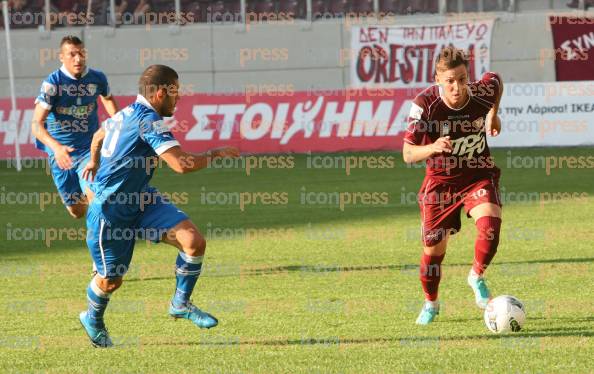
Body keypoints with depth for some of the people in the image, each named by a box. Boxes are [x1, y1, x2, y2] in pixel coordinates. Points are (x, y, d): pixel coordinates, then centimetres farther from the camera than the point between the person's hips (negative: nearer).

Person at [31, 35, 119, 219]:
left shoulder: (97, 78, -4)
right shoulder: (52, 83, -15)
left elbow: (107, 98, 23)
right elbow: (37, 124, -22)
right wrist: (56, 147, -39)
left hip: (89, 149, 1)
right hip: (60, 153, -1)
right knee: (77, 211, 12)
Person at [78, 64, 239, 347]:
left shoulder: (128, 114, 4)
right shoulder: (148, 121, -25)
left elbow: (99, 134, 26)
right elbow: (181, 164, -33)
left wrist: (94, 162, 46)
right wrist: (216, 154, -18)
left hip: (141, 198, 9)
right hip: (110, 211, -9)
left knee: (194, 241, -10)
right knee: (110, 280, 7)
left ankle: (180, 303, 9)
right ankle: (93, 320, 38)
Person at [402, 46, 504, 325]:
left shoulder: (482, 93, -18)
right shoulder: (425, 104, -25)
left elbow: (496, 79, 10)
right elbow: (407, 154, -26)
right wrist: (432, 148, -44)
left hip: (478, 175, 1)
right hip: (440, 180, 0)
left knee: (490, 224, -28)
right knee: (434, 247, 5)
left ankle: (477, 277, 0)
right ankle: (430, 303, 34)